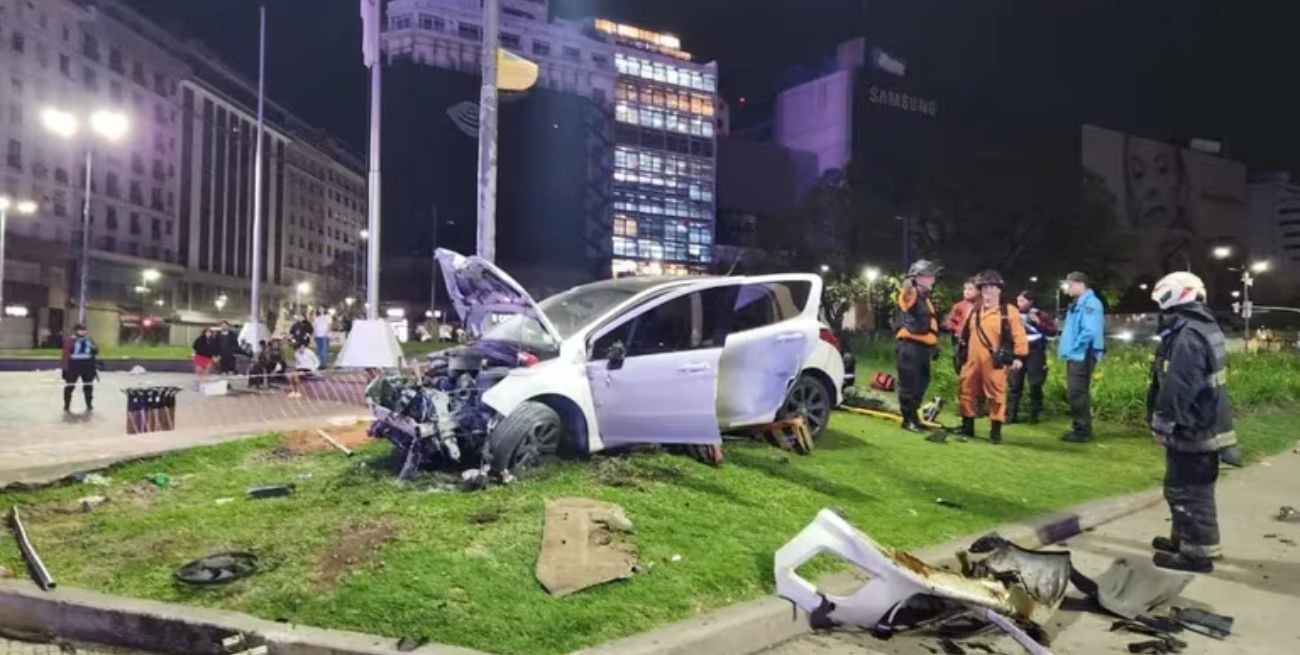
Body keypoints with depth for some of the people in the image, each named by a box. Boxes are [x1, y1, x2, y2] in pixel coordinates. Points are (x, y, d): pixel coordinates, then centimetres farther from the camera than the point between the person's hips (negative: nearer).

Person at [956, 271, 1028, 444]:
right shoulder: (973, 311, 13)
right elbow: (965, 333, 22)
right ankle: (967, 426, 21)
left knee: (995, 394, -1)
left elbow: (1018, 335, -9)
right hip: (972, 359, 5)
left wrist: (1019, 356, -15)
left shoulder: (1009, 311, -4)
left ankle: (996, 430, 7)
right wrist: (963, 351, 21)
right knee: (966, 391, 9)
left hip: (994, 361, -5)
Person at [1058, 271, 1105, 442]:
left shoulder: (1090, 303, -15)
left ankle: (1083, 431, -2)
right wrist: (1067, 349, 12)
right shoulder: (1077, 304, 17)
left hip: (1082, 356, -10)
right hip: (1074, 356, 10)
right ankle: (1078, 428, 21)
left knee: (1078, 393, -8)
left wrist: (1075, 348, -16)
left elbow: (1090, 331, -24)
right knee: (1074, 393, 14)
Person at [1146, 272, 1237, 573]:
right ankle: (1184, 539, 32)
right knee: (1192, 489, 20)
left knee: (1188, 491, -3)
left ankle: (1197, 553, 4)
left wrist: (1162, 424, -18)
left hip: (1192, 430, -11)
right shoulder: (1204, 329, 13)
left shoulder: (1187, 337, -22)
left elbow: (1177, 390, -26)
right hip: (1206, 424, 11)